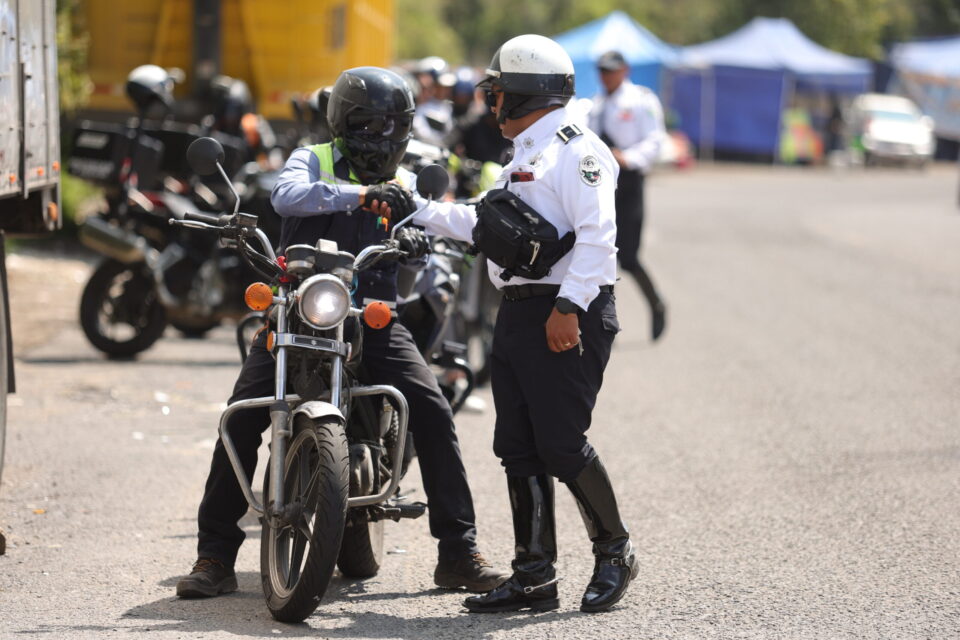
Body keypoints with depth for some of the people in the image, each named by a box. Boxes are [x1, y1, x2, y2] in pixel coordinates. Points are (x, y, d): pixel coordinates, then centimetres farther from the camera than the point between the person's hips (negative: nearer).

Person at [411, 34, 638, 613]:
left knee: (562, 446, -10)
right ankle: (535, 577, 10)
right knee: (519, 450, 6)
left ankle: (615, 553, 8)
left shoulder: (575, 150, -10)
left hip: (566, 320, -10)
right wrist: (425, 212, 26)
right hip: (520, 315, 10)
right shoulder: (526, 156, 23)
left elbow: (597, 234, -20)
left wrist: (569, 306, -26)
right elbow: (491, 228, 30)